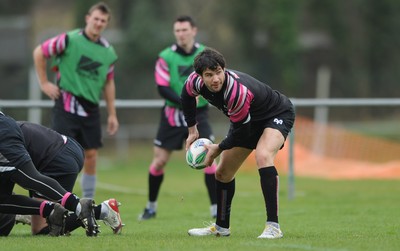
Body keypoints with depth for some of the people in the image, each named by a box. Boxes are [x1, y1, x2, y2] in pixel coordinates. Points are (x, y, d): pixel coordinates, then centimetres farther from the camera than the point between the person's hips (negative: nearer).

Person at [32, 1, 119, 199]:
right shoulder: (69, 40, -8)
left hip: (91, 108, 5)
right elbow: (39, 53, 0)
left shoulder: (108, 51, 8)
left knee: (91, 156, 5)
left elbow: (108, 83, 17)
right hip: (67, 106, -5)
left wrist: (112, 114, 15)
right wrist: (44, 83, -2)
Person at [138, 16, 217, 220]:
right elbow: (162, 88, -12)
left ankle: (216, 209, -7)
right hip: (172, 114, 0)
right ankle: (151, 206, 23)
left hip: (198, 114, 0)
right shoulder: (165, 57, -6)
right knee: (159, 161, 3)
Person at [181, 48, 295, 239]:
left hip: (278, 114, -8)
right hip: (249, 120, 8)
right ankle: (221, 227, 34)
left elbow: (241, 132, -28)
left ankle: (273, 226, -36)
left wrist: (219, 149, -12)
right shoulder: (196, 81, -20)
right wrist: (192, 130, 8)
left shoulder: (237, 91, -40)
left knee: (263, 156, -35)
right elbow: (187, 96, 6)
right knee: (223, 172, 13)